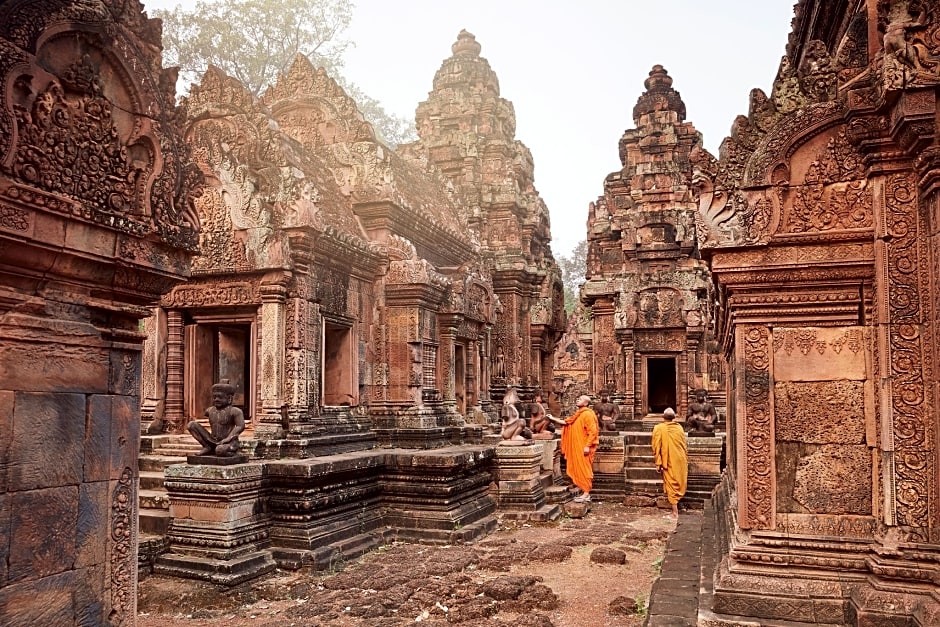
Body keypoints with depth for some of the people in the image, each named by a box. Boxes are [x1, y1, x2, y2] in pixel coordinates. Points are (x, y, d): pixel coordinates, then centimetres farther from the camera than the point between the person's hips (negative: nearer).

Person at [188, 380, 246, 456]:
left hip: (229, 443, -6)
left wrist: (226, 440, -25)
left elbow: (240, 426, -18)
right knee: (191, 425, -1)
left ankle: (230, 452, -5)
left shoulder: (234, 411, -11)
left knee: (220, 450, -42)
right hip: (213, 442, 6)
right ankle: (207, 447, 0)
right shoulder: (210, 410, 9)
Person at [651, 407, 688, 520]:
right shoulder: (679, 427, 3)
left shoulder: (659, 428, -7)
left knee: (671, 486, 3)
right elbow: (685, 446, 8)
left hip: (669, 462, -3)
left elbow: (656, 447, -9)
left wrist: (658, 463, -5)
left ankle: (675, 513, 3)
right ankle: (675, 509, 21)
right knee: (678, 485, 16)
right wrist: (686, 460, 18)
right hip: (681, 461, 3)